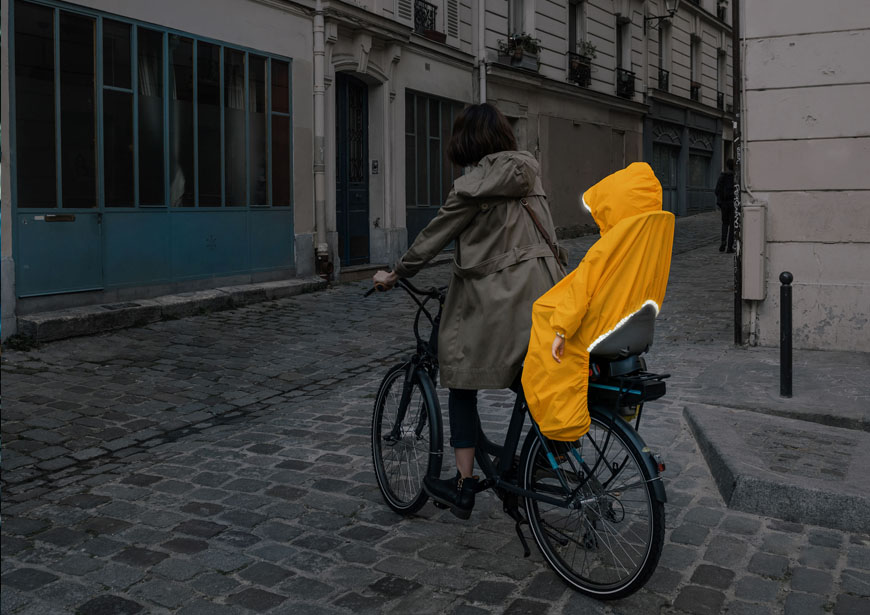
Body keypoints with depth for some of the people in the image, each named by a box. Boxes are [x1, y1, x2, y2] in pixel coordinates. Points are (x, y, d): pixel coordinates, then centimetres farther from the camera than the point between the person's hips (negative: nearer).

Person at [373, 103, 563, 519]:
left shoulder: (474, 186, -9)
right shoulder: (529, 175, 9)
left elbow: (434, 236, -3)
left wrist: (395, 275, 8)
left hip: (496, 301, -6)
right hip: (543, 295, 6)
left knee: (463, 384, 6)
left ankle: (464, 486, 7)